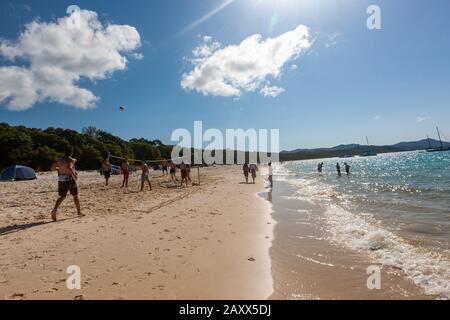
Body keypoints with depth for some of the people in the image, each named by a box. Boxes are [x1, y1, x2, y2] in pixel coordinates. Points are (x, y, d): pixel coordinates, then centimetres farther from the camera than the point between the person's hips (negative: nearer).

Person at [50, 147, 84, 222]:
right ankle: (79, 212, 21)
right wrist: (74, 175, -18)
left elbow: (52, 168, 12)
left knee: (62, 197, 14)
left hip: (61, 180, 5)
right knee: (75, 196, 12)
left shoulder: (59, 160, 8)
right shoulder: (71, 160, -10)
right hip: (69, 179, -5)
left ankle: (54, 210, -10)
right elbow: (69, 167, -28)